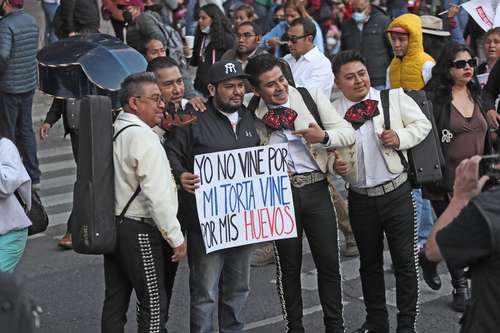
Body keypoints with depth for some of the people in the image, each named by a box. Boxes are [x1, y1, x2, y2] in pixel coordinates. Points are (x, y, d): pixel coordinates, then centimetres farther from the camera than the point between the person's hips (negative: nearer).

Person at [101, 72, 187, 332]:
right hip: (140, 232, -9)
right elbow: (157, 195, -21)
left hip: (112, 225, 9)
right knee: (154, 303, -2)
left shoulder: (113, 130, 10)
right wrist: (176, 237, -15)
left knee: (115, 300, 13)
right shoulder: (142, 137, -17)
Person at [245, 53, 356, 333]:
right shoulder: (252, 114, 2)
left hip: (316, 188, 0)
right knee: (289, 265, 10)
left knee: (329, 263, 2)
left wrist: (324, 137, -20)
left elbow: (348, 133, -2)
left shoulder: (312, 97, 1)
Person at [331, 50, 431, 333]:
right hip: (361, 200, 2)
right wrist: (334, 165, -11)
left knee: (406, 261, 2)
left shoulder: (395, 97, -1)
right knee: (370, 262, 15)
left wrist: (400, 137, -14)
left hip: (397, 193, -2)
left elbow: (422, 124, 4)